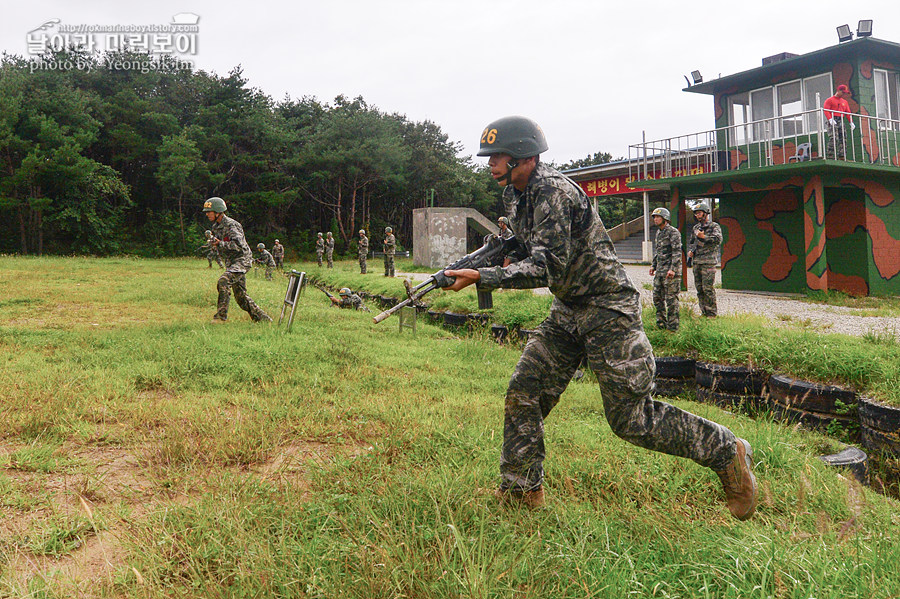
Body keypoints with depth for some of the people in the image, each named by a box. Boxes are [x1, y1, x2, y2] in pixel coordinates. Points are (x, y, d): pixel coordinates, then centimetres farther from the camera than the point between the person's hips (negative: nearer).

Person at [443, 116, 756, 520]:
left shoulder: (554, 191, -22)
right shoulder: (513, 195, 7)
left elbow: (547, 267, -30)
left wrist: (481, 277, -34)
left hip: (607, 308, -9)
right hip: (568, 310, 9)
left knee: (629, 418, -4)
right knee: (523, 394, 3)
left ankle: (727, 453, 15)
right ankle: (520, 491, 17)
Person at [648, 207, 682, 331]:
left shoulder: (673, 232, -11)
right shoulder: (658, 232, 15)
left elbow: (677, 252, -17)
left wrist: (673, 269, -23)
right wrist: (653, 265, 20)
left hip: (670, 271, -9)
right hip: (659, 270, 9)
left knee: (671, 298, -4)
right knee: (657, 297, 10)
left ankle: (673, 325, 2)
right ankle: (661, 323, 20)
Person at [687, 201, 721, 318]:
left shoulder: (714, 226, -2)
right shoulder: (696, 227, 17)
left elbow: (718, 240, -17)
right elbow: (691, 242, 27)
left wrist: (703, 237, -16)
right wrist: (690, 251, 8)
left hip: (708, 262, -7)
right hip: (696, 262, 7)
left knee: (708, 288, -9)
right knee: (699, 288, 8)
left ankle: (712, 313, -1)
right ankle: (704, 311, 15)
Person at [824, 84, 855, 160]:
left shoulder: (845, 102, 23)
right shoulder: (830, 100, 5)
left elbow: (848, 112, 19)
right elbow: (826, 110, -7)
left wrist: (851, 122, 6)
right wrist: (830, 119, -23)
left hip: (841, 122, 6)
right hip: (833, 121, -6)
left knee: (843, 139, -1)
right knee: (833, 139, -19)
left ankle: (842, 156, -1)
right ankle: (829, 156, -22)